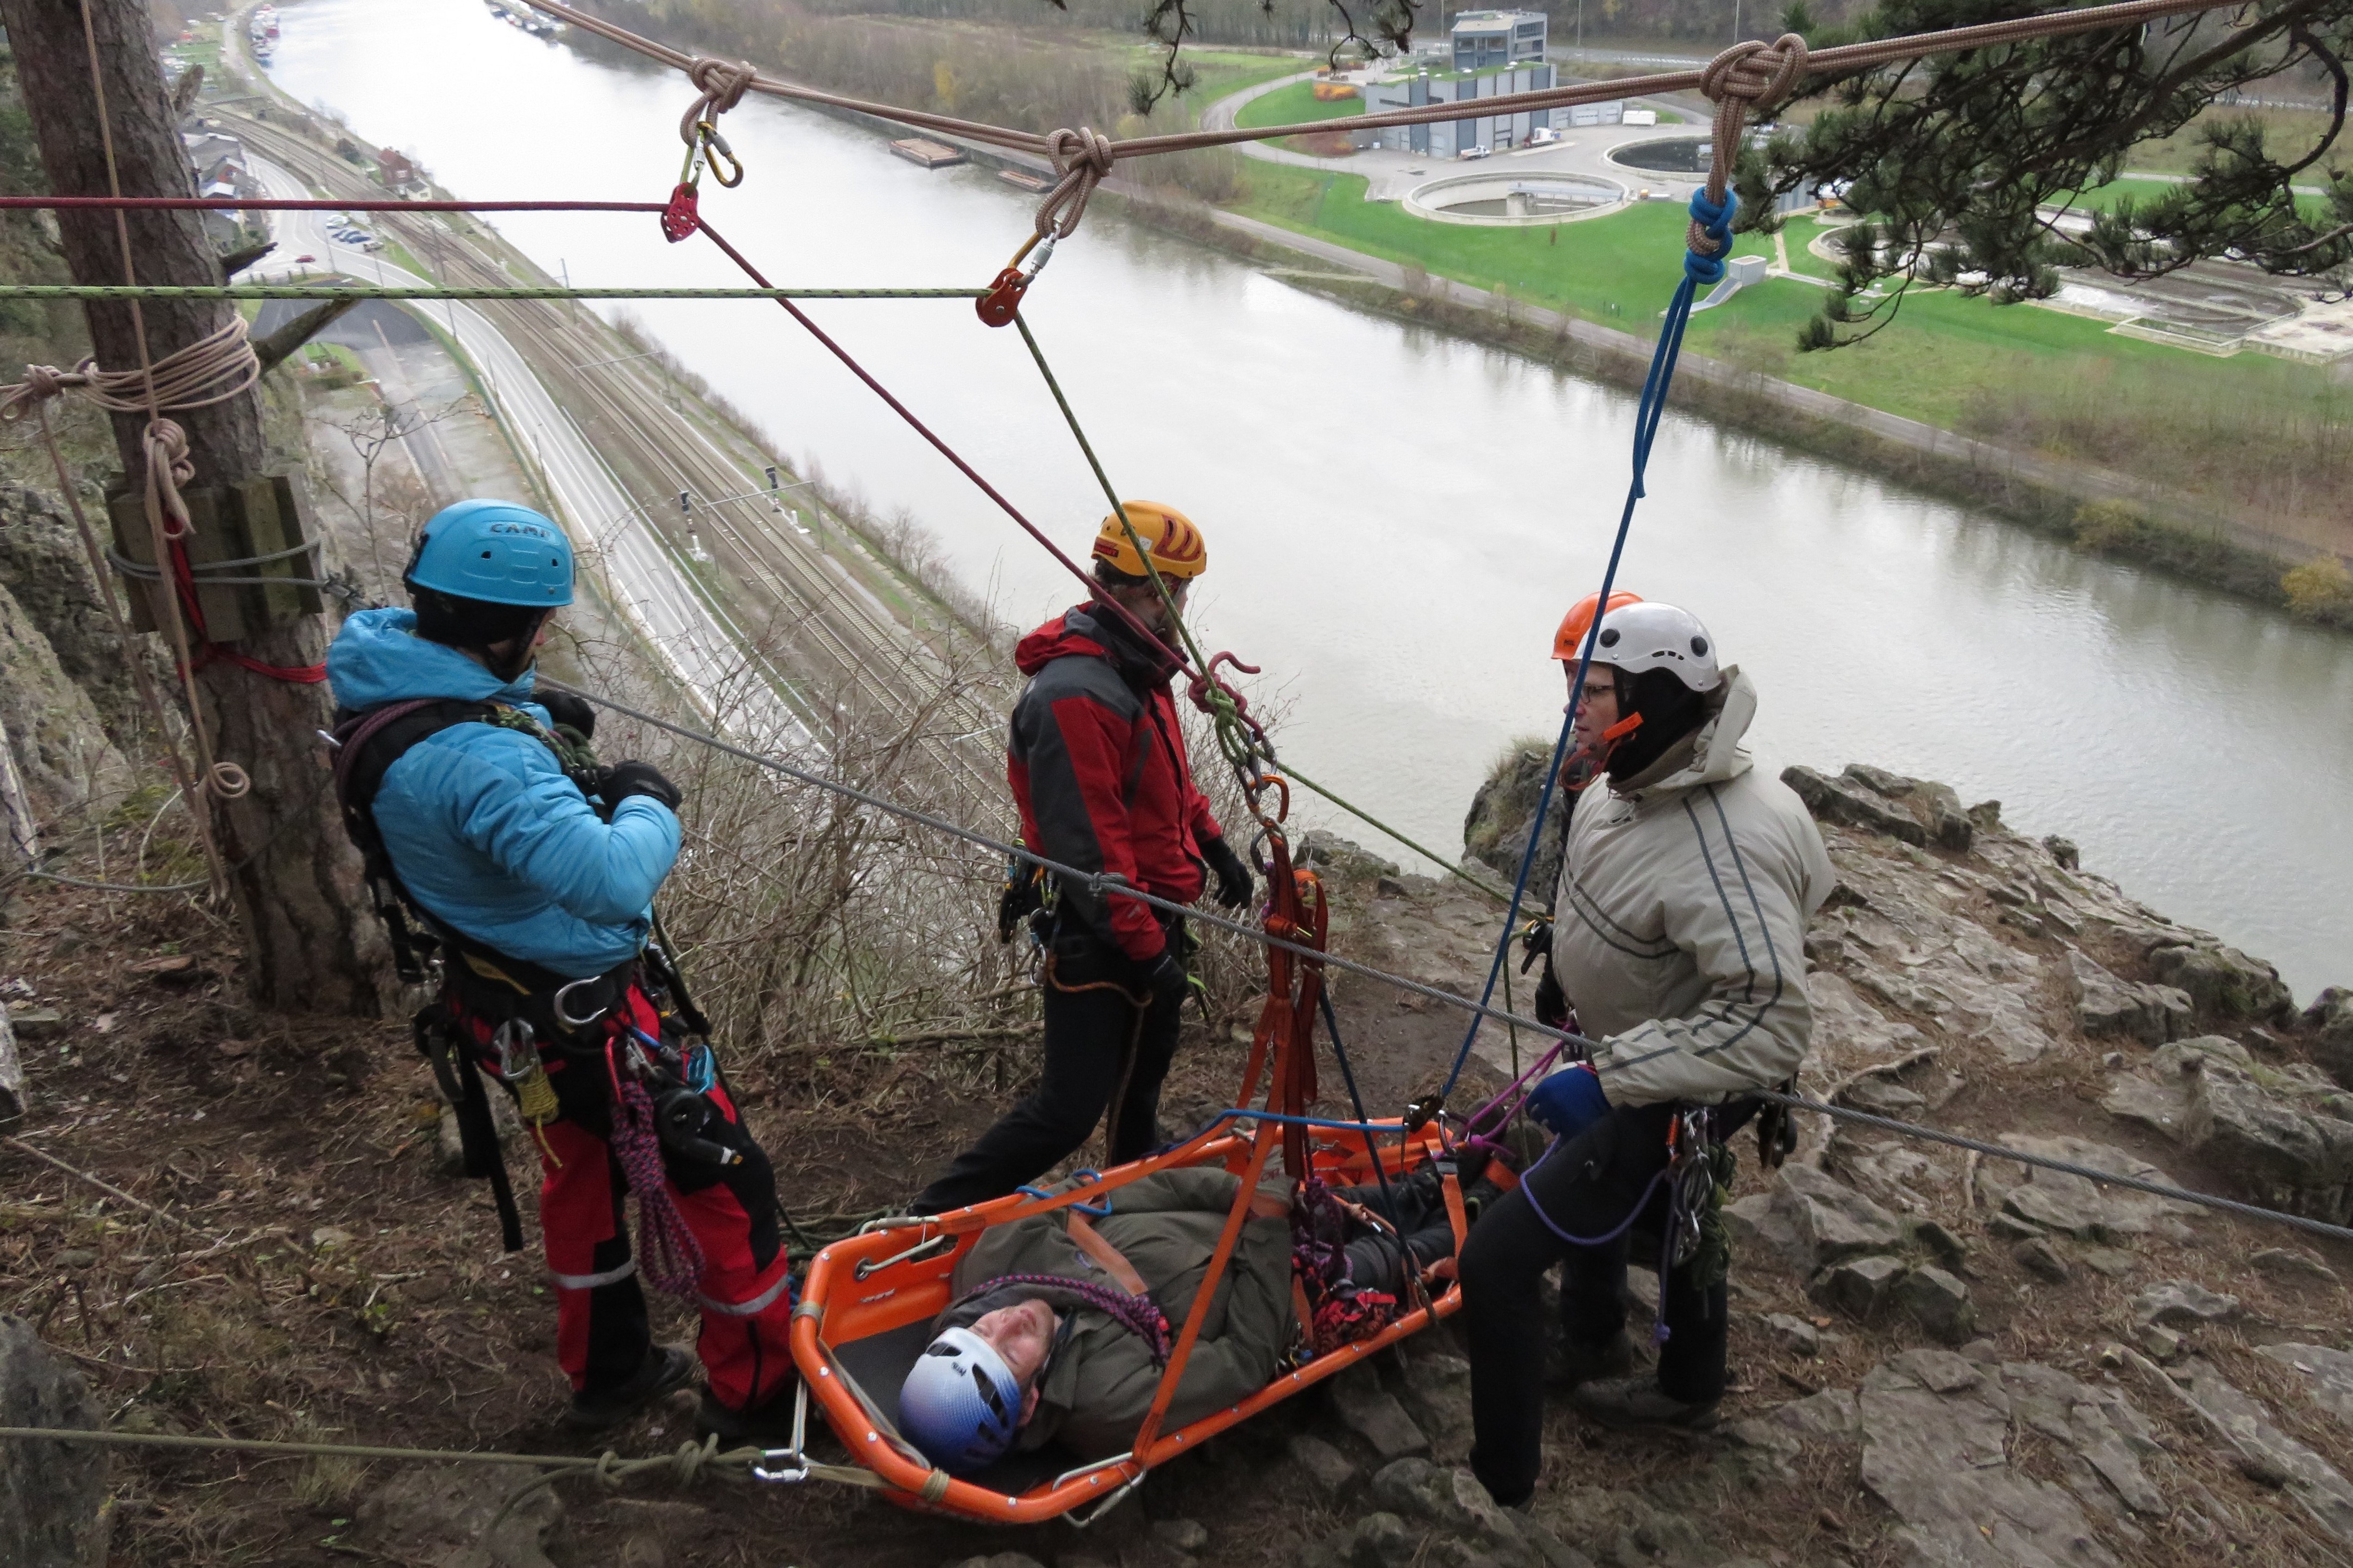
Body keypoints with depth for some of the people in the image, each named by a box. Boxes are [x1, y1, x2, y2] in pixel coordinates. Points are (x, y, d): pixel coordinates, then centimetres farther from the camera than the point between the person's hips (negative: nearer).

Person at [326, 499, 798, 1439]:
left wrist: (536, 722, 4)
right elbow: (613, 880, -44)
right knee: (724, 1186, 8)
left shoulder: (383, 684, -6)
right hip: (591, 1016, -9)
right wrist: (647, 803, -23)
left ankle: (606, 1371, 46)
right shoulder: (481, 759, -36)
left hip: (505, 1002, 9)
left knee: (581, 1175, 27)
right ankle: (756, 1388, 25)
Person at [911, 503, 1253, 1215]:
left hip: (1151, 919, 10)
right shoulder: (1076, 696, -28)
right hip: (1098, 939, -10)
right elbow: (1088, 848, -29)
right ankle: (936, 1220, 9)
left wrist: (1213, 844, 19)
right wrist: (1147, 949, -25)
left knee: (1142, 1072, 26)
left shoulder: (1138, 668, 7)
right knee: (1071, 1105, -4)